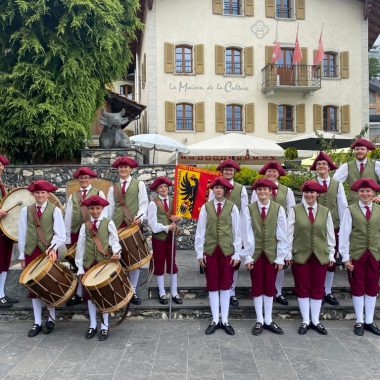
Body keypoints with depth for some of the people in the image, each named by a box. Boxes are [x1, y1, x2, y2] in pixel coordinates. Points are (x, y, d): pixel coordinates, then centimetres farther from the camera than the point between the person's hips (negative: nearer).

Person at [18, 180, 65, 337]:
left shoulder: (55, 210, -3)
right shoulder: (26, 210, 5)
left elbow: (60, 235, -7)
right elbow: (22, 234, 6)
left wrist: (53, 248, -22)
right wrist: (22, 256, 4)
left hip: (49, 252, -2)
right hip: (31, 253, 3)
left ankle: (51, 319, 21)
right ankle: (37, 323, 16)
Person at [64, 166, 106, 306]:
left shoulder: (99, 193, 4)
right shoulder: (73, 196, 14)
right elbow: (68, 217, 10)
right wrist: (67, 238, 4)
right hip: (76, 233, 3)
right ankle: (79, 294, 11)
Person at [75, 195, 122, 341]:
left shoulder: (109, 223, 0)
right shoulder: (85, 226, 6)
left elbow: (114, 241, -3)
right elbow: (80, 247, 5)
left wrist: (116, 252, -25)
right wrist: (80, 267, 1)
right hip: (89, 264, 3)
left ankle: (104, 326, 13)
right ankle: (92, 325, 19)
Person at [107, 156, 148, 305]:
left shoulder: (139, 184, 8)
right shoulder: (113, 188, 15)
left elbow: (143, 203, 0)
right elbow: (110, 208, 12)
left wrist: (139, 217, -16)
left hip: (134, 225, -2)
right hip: (117, 225, 2)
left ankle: (133, 291, 11)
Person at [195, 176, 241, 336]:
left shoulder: (232, 207, -3)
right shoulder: (206, 207, -1)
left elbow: (237, 231, 0)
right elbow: (200, 230, 2)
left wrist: (237, 253, -2)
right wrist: (200, 252, 0)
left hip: (227, 250, -1)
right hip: (210, 250, 1)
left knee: (226, 285, 7)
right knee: (212, 286, 7)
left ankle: (225, 320, 17)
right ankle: (215, 320, 17)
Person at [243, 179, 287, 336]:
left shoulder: (278, 209, -5)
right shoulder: (250, 209, -5)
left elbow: (282, 235, -3)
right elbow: (247, 234, -6)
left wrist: (280, 257, -4)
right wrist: (248, 256, -8)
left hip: (272, 254, 0)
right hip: (255, 254, 0)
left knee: (270, 287, 9)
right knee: (257, 287, 8)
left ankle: (268, 320, 21)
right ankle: (259, 321, 18)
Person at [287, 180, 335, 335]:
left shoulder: (325, 211, 5)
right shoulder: (295, 210, -2)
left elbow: (330, 234, 8)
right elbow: (289, 233, -1)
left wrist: (331, 254, 6)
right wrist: (289, 253, -3)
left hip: (320, 256, 2)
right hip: (300, 255, -2)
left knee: (318, 289, 8)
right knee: (302, 288, 5)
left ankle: (315, 321, 20)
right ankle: (305, 321, 16)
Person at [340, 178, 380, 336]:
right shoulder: (351, 210, -5)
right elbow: (344, 234, -5)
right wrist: (345, 257, -6)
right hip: (356, 255, -3)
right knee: (358, 288, 7)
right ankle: (359, 322, 18)